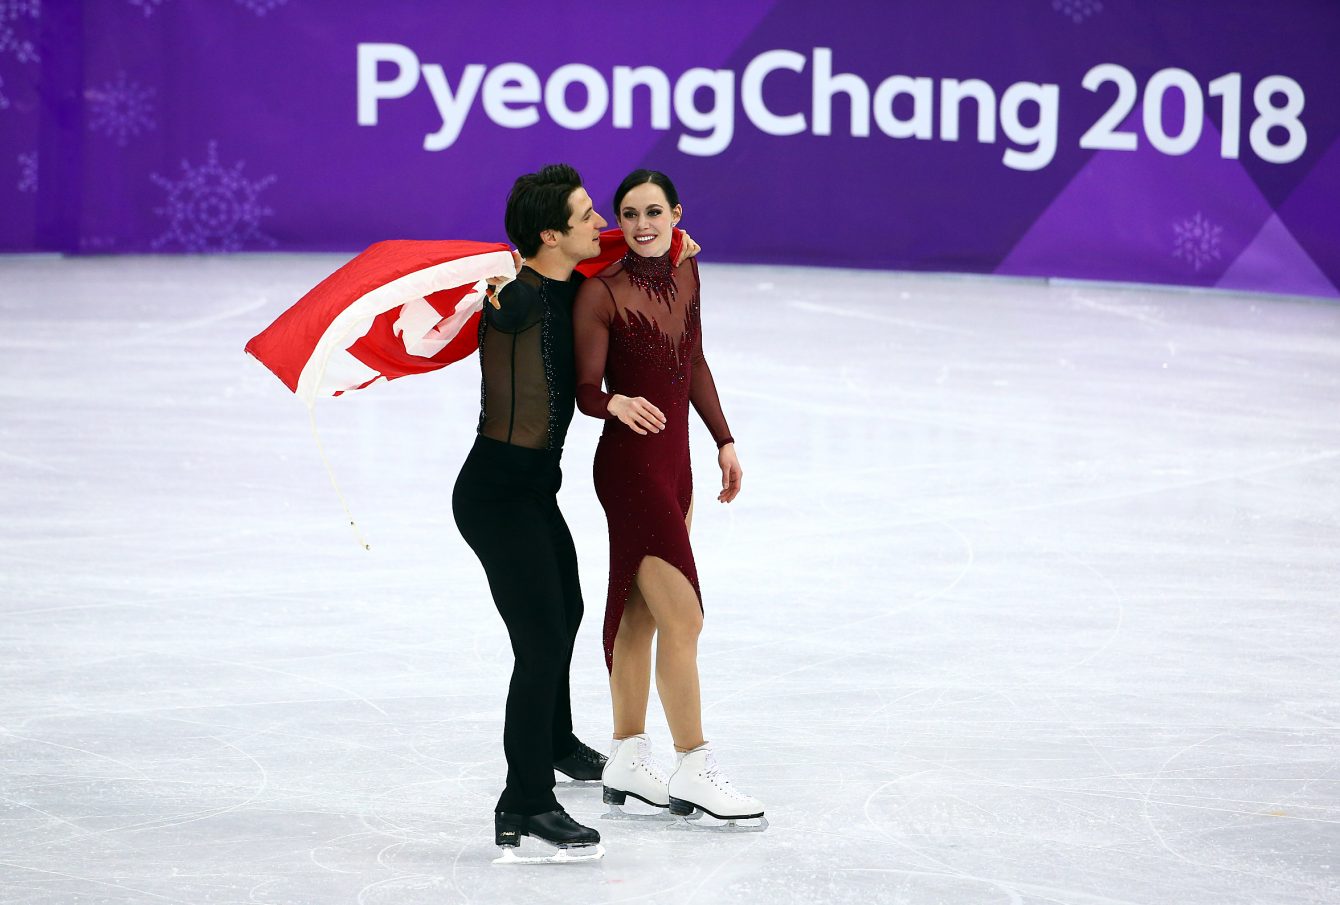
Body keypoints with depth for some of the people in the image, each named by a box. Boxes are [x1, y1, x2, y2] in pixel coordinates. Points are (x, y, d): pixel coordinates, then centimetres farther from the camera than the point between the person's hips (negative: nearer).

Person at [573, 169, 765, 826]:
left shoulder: (685, 273, 8)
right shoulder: (602, 292, -13)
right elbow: (585, 389, -12)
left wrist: (724, 440, 18)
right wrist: (617, 403, -33)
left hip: (673, 460, 8)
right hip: (629, 463, -8)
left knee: (640, 615, 13)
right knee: (683, 617, -10)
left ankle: (628, 760, 21)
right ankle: (694, 769, -5)